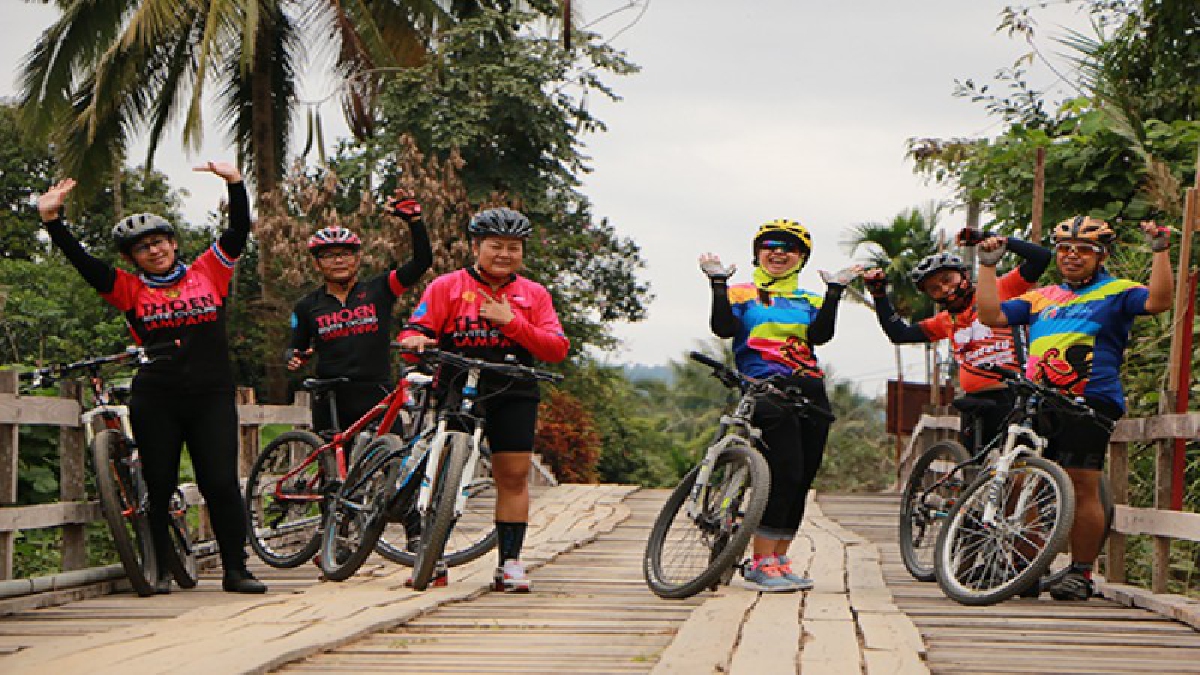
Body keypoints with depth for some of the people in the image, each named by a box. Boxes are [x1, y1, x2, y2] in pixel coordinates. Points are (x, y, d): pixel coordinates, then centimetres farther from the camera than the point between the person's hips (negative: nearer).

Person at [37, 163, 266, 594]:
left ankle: (236, 570, 4)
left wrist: (235, 183, -7)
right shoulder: (130, 289, 6)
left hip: (212, 397, 0)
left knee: (222, 484, -3)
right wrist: (52, 220, -12)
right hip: (154, 401, 0)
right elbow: (81, 260, -2)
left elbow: (238, 232, 5)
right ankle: (160, 571, 14)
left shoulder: (208, 273, 8)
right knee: (158, 486, 4)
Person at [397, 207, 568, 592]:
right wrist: (415, 341, -24)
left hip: (513, 394, 2)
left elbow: (557, 349, 1)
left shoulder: (534, 295, 12)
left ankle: (510, 562, 7)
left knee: (513, 477, -1)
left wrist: (511, 321, -11)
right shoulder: (447, 287, 7)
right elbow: (413, 332, 1)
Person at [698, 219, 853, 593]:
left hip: (810, 394, 5)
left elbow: (820, 334, -2)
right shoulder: (742, 294, 10)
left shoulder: (809, 302, 19)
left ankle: (777, 559, 12)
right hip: (766, 390, -5)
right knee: (784, 474, -18)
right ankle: (761, 563, -16)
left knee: (801, 481, 3)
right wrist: (718, 283, -12)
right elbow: (723, 327, -9)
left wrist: (834, 291, -6)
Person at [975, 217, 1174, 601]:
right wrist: (987, 265, 17)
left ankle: (1081, 573, -1)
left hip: (1088, 401, -5)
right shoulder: (1042, 298, 23)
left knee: (1082, 486, -9)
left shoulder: (1117, 292, 9)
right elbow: (992, 316, 18)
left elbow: (1158, 302, -9)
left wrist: (1160, 252, -15)